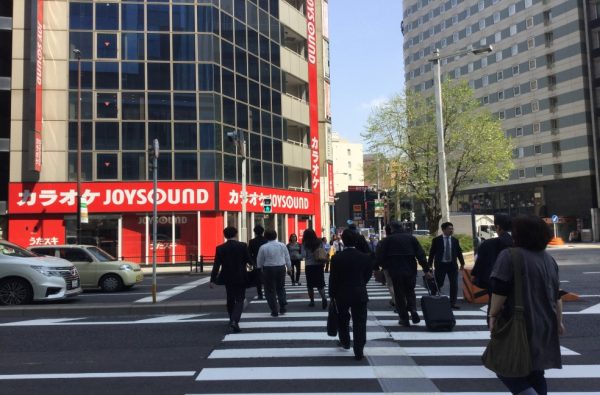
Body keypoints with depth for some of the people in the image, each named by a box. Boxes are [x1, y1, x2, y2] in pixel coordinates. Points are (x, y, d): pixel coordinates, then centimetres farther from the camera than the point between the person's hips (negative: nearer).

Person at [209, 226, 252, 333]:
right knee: (239, 300, 2)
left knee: (230, 299, 19)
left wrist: (212, 280, -6)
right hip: (240, 278, -2)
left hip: (227, 278, 3)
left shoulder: (220, 248, -5)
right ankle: (234, 321, -17)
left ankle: (232, 321, 31)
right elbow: (249, 260, -6)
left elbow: (216, 265, -8)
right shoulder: (243, 246, -9)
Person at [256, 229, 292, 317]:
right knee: (281, 288, 20)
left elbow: (259, 261, 0)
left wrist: (260, 267, 21)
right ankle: (282, 308, 17)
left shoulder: (263, 247, -8)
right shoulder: (282, 245, -1)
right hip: (281, 268, 3)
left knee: (270, 290, 6)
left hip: (268, 269, -3)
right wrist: (289, 268, 21)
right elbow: (287, 258, 6)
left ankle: (274, 311, 6)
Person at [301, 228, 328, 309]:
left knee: (310, 285, 10)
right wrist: (322, 261, 13)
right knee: (320, 284, 5)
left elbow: (303, 255, -11)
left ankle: (312, 301, 15)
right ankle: (324, 298, -16)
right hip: (319, 265, 3)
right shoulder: (319, 242, 2)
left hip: (309, 266, -3)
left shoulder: (305, 244, -8)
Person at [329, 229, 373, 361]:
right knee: (359, 323, 5)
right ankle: (359, 352, 4)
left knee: (342, 319, 23)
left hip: (342, 293, 0)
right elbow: (368, 275, 3)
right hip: (360, 294, 0)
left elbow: (333, 278, -7)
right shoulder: (365, 257, -6)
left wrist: (332, 294, 4)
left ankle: (345, 342, 38)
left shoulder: (337, 258, -11)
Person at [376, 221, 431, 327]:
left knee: (399, 294, 8)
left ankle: (404, 319, 7)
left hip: (395, 271, -2)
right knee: (410, 291, 18)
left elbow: (380, 256, -5)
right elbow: (421, 255, 0)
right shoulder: (411, 238, 5)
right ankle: (413, 310, -5)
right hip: (411, 270, 2)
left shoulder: (388, 239, -2)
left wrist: (385, 266, 11)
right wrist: (426, 270, 1)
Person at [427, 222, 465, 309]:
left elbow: (459, 252, 12)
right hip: (440, 265, -3)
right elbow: (432, 253, -2)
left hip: (452, 265, 3)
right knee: (438, 284, 2)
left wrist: (462, 263, 8)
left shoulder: (455, 240, 6)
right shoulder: (436, 240, -3)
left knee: (454, 284, 2)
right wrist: (429, 265, -4)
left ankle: (453, 302, 13)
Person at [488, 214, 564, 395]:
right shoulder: (549, 258, 11)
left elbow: (500, 291, -17)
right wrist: (559, 321, 23)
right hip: (544, 326, 8)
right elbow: (557, 295, 16)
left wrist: (493, 314, -6)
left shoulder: (509, 255, -12)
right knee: (535, 372, 16)